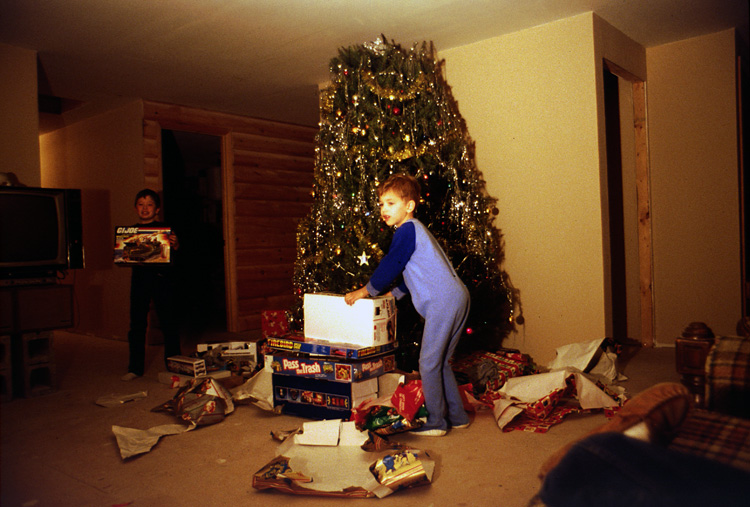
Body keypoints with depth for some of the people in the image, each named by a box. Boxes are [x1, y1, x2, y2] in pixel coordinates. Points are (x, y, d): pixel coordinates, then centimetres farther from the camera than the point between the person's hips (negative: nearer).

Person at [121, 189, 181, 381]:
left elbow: (175, 248, -7)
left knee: (168, 323, 2)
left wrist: (175, 244, -28)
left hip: (161, 278, -3)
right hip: (139, 278, 3)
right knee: (137, 324, 7)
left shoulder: (164, 228, 2)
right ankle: (135, 367, 17)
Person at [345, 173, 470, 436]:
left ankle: (435, 422, 6)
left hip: (443, 302, -10)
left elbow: (390, 266, -9)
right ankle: (457, 417, 24)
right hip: (456, 298, 11)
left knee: (428, 363, -2)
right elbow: (413, 272, 30)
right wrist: (394, 294, 30)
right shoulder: (415, 229, 23)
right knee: (440, 362, 17)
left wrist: (365, 291, 2)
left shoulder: (406, 230, -8)